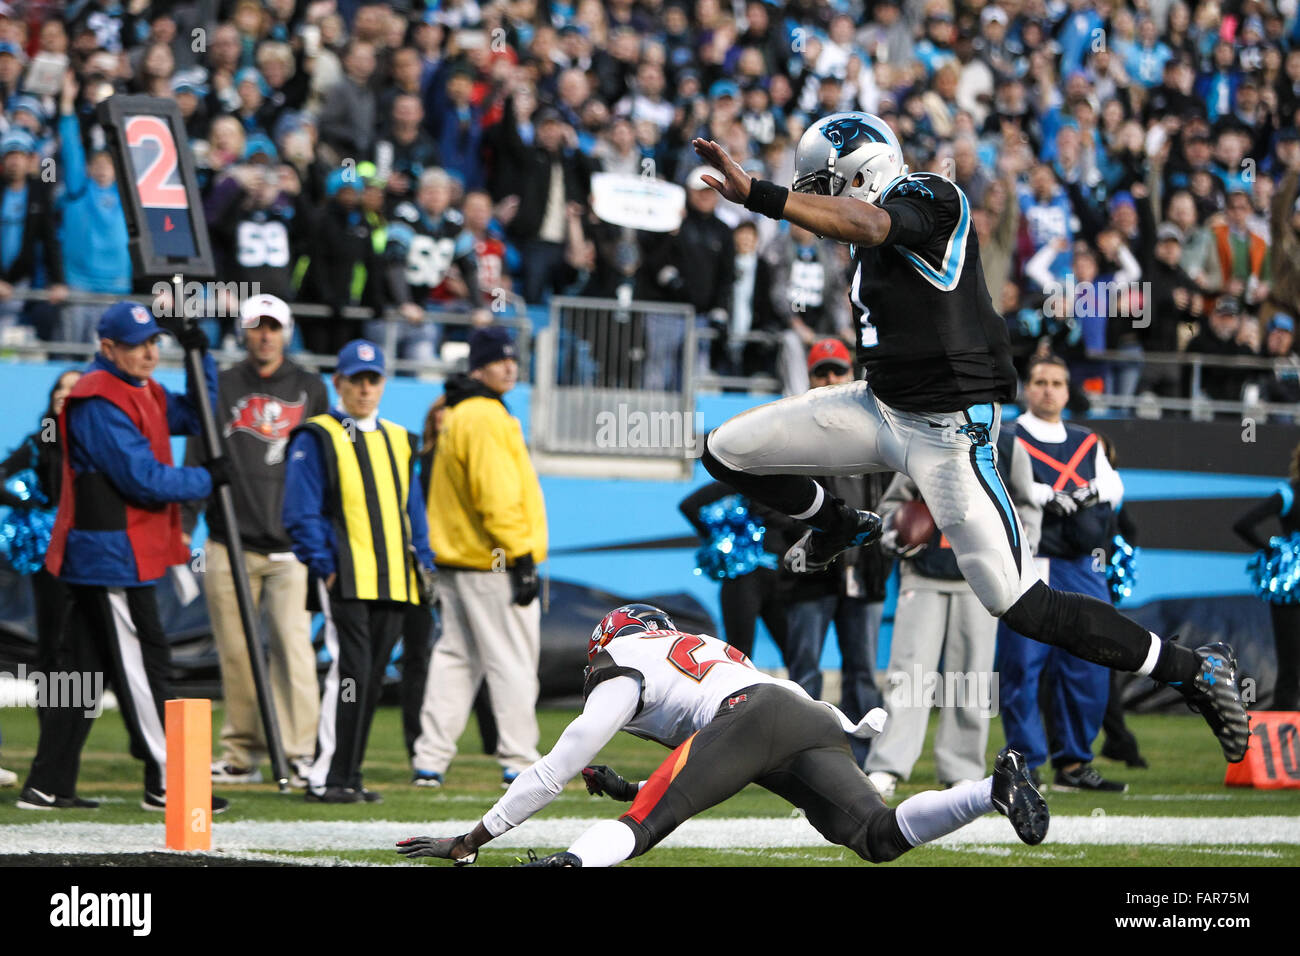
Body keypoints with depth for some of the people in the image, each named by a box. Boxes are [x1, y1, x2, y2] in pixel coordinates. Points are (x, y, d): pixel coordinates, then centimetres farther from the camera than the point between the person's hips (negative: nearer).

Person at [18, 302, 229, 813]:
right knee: (141, 664, -6)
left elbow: (193, 415, 22)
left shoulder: (142, 392, 15)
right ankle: (165, 784, -3)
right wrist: (207, 479, -8)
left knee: (82, 665, 10)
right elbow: (144, 479, -20)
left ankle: (49, 786, 12)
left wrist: (199, 355, 8)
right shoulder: (100, 401, -16)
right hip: (113, 555, -10)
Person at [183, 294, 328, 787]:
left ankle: (299, 752, -15)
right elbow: (197, 459, 8)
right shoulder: (221, 387, 10)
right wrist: (184, 524, -2)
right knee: (236, 652, 2)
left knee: (292, 642, -14)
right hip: (229, 545, 1)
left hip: (290, 545, -1)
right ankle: (241, 755, 10)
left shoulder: (310, 388, 11)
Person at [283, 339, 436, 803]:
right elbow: (301, 513, -7)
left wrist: (422, 561, 12)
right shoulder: (316, 438, -1)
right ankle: (326, 778, -12)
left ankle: (348, 775, 12)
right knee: (349, 669, -14)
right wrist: (324, 566, -14)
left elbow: (412, 509, 24)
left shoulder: (398, 440, 20)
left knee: (371, 678, 6)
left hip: (393, 582, 7)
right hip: (345, 579, -7)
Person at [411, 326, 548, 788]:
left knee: (455, 658, 11)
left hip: (453, 559, 10)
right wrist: (521, 558, -20)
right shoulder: (486, 417, -15)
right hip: (493, 563, -10)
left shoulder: (457, 416, 17)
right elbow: (497, 495, -21)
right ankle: (518, 762, -3)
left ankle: (430, 760, 9)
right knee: (512, 662, -4)